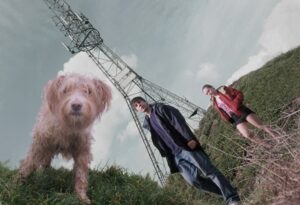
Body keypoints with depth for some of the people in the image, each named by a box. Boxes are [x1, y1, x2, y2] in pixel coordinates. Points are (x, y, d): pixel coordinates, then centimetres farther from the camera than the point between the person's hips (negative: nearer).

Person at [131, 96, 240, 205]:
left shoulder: (160, 108, 5)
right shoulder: (147, 124, 19)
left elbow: (178, 121, -8)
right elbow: (159, 143, 18)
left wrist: (189, 138, -20)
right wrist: (169, 159, 11)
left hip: (185, 145, -4)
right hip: (175, 155, 4)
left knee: (208, 170, -12)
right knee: (193, 180, -10)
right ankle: (226, 192, 2)